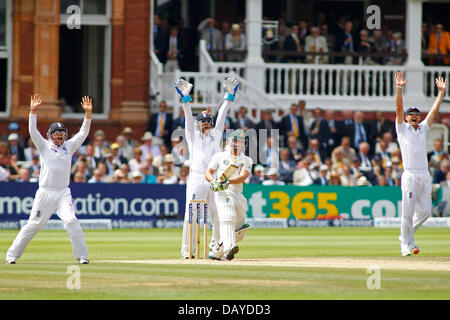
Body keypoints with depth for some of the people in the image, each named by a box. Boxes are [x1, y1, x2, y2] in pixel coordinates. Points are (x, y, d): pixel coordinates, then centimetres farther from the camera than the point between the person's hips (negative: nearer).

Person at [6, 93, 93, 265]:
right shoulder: (44, 146, 5)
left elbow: (83, 133, 5)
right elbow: (32, 131, -6)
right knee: (33, 225, 0)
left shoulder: (69, 146, 12)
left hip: (63, 193, 2)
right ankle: (12, 255, 10)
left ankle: (81, 255, -11)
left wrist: (88, 113, -7)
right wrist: (33, 110, -17)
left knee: (71, 221, -17)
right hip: (45, 193, -1)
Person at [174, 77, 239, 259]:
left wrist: (229, 96, 2)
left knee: (217, 215, 2)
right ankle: (186, 249, -3)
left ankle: (215, 246, 16)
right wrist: (185, 98, -12)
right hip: (196, 180, -3)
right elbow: (189, 118, 0)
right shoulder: (193, 136, 12)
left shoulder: (215, 134, 18)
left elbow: (222, 115, 11)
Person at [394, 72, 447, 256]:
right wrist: (399, 88, -13)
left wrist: (441, 92, 14)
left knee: (425, 211, 4)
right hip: (410, 176, -5)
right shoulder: (402, 129, 8)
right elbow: (398, 108, -3)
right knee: (408, 212, -5)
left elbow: (434, 110, 19)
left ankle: (408, 235, 25)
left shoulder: (422, 129, 20)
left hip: (425, 176, 5)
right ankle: (406, 244, 4)